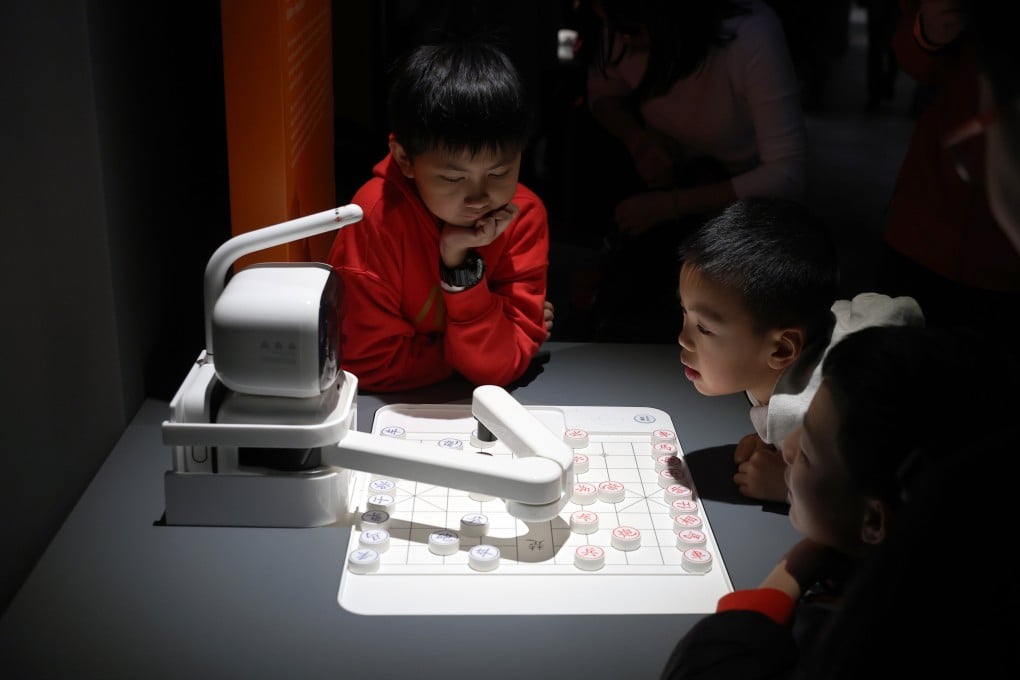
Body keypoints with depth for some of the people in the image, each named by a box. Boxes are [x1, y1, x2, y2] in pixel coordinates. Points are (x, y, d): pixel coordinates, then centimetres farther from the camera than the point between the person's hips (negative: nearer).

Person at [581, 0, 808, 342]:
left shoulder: (751, 35, -30)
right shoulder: (624, 29, -18)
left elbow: (787, 177, -29)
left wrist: (669, 204, -32)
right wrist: (637, 138, -16)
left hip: (742, 195, -3)